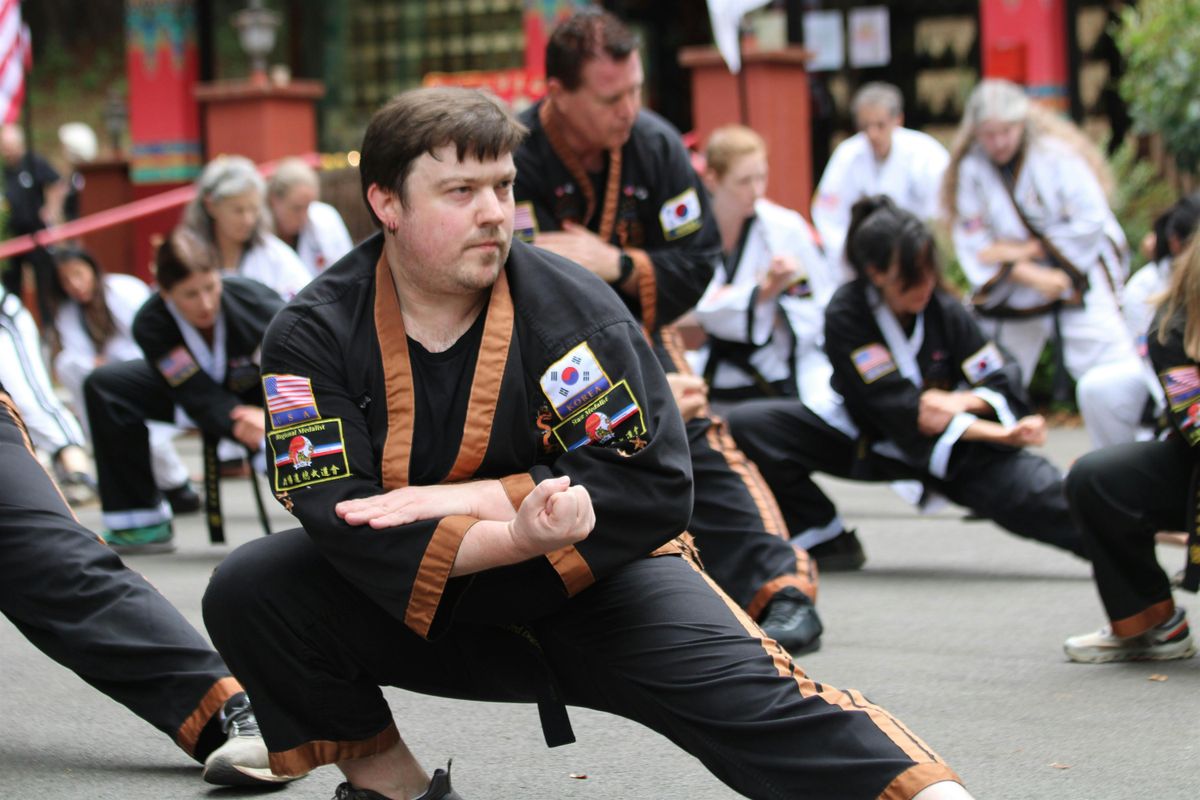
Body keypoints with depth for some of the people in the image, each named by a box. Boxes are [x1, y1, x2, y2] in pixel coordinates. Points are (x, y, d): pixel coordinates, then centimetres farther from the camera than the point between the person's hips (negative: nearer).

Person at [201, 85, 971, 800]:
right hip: (420, 601, 2)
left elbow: (655, 490, -19)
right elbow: (342, 520, -23)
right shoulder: (315, 336, -12)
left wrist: (463, 499, -26)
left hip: (586, 585, -2)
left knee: (750, 693, -26)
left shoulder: (572, 308, -16)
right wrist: (514, 536, -38)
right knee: (250, 591, -19)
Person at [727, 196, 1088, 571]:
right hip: (862, 440, 0)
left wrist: (960, 401, -31)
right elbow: (899, 409, -29)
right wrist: (1000, 434, -34)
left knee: (1032, 487, -25)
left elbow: (1002, 389, -7)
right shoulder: (846, 314, -21)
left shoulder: (945, 311, -12)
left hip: (950, 446, 0)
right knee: (747, 426, -19)